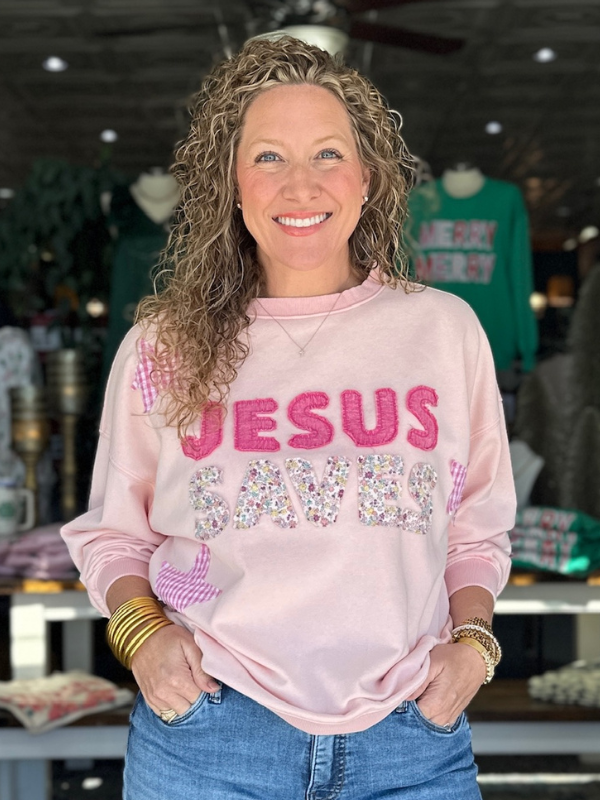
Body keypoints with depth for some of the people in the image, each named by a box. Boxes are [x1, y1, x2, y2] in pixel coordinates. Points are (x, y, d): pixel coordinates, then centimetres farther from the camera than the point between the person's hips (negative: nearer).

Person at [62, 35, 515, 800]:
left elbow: (477, 530, 12)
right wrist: (140, 628, -6)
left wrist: (471, 641, -3)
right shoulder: (163, 347, 1)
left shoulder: (444, 328, 3)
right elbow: (113, 530, 11)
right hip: (206, 735, -1)